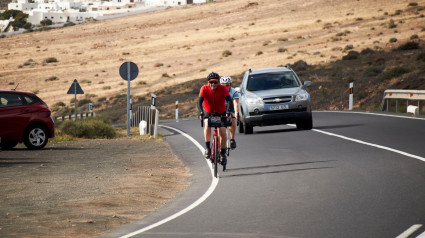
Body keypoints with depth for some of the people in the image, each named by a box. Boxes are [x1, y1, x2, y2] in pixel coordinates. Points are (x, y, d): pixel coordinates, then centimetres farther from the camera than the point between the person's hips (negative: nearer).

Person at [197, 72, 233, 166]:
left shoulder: (223, 88, -21)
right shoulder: (204, 89, -20)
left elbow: (229, 100, -31)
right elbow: (200, 101, -30)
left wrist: (228, 111, -47)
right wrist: (201, 112, -46)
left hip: (221, 113, 0)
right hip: (208, 113, 0)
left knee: (222, 132, -14)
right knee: (207, 125, -30)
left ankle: (223, 154, 5)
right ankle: (207, 148, -21)